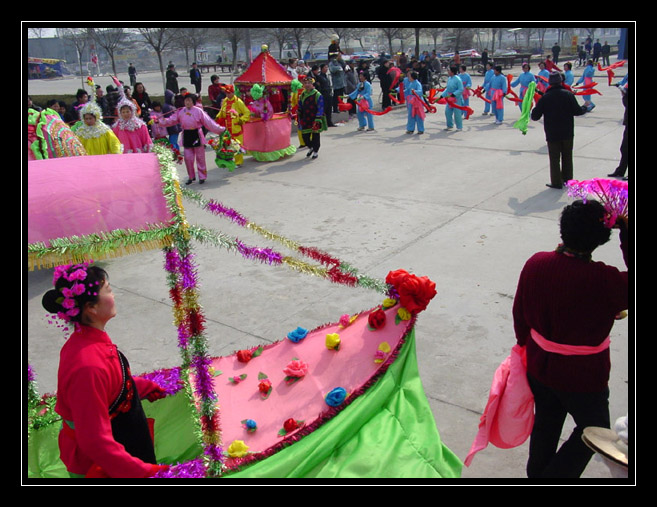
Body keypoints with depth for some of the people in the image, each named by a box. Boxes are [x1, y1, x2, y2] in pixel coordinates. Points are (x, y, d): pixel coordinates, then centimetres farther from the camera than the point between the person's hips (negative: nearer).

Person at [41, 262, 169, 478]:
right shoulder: (88, 367, -35)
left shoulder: (85, 340, -7)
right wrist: (146, 472, -29)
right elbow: (95, 441, -30)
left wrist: (145, 386, 21)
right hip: (98, 462, -8)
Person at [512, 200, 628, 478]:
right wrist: (626, 232, -15)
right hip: (583, 377, -5)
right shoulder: (605, 281, -32)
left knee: (545, 424, 27)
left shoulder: (536, 263, -15)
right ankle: (555, 476, 27)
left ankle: (536, 473, 47)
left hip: (539, 367, 5)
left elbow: (519, 312, -3)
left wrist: (524, 342, 17)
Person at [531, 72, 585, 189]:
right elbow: (577, 111, -9)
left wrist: (535, 109, 12)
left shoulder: (545, 97, -10)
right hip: (567, 133, 2)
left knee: (554, 158, 5)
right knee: (567, 156, 17)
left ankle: (556, 182, 6)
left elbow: (535, 116, -9)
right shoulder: (568, 94, -7)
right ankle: (567, 178, 27)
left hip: (552, 134, -2)